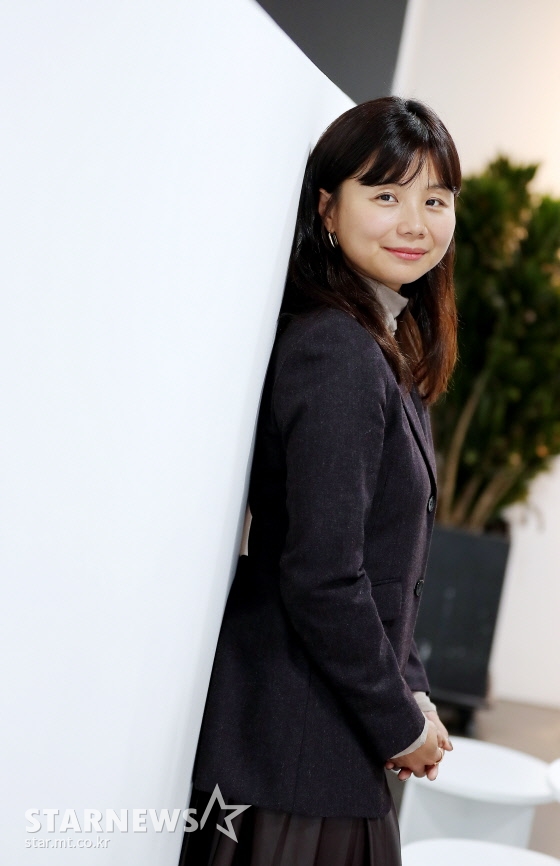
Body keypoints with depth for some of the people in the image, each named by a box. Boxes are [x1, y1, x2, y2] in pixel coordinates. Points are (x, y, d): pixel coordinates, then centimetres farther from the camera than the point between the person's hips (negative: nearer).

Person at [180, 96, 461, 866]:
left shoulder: (389, 354, 10)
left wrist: (410, 689, 8)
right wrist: (400, 723, -12)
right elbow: (322, 579, -23)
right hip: (293, 754, -9)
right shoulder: (337, 355, -19)